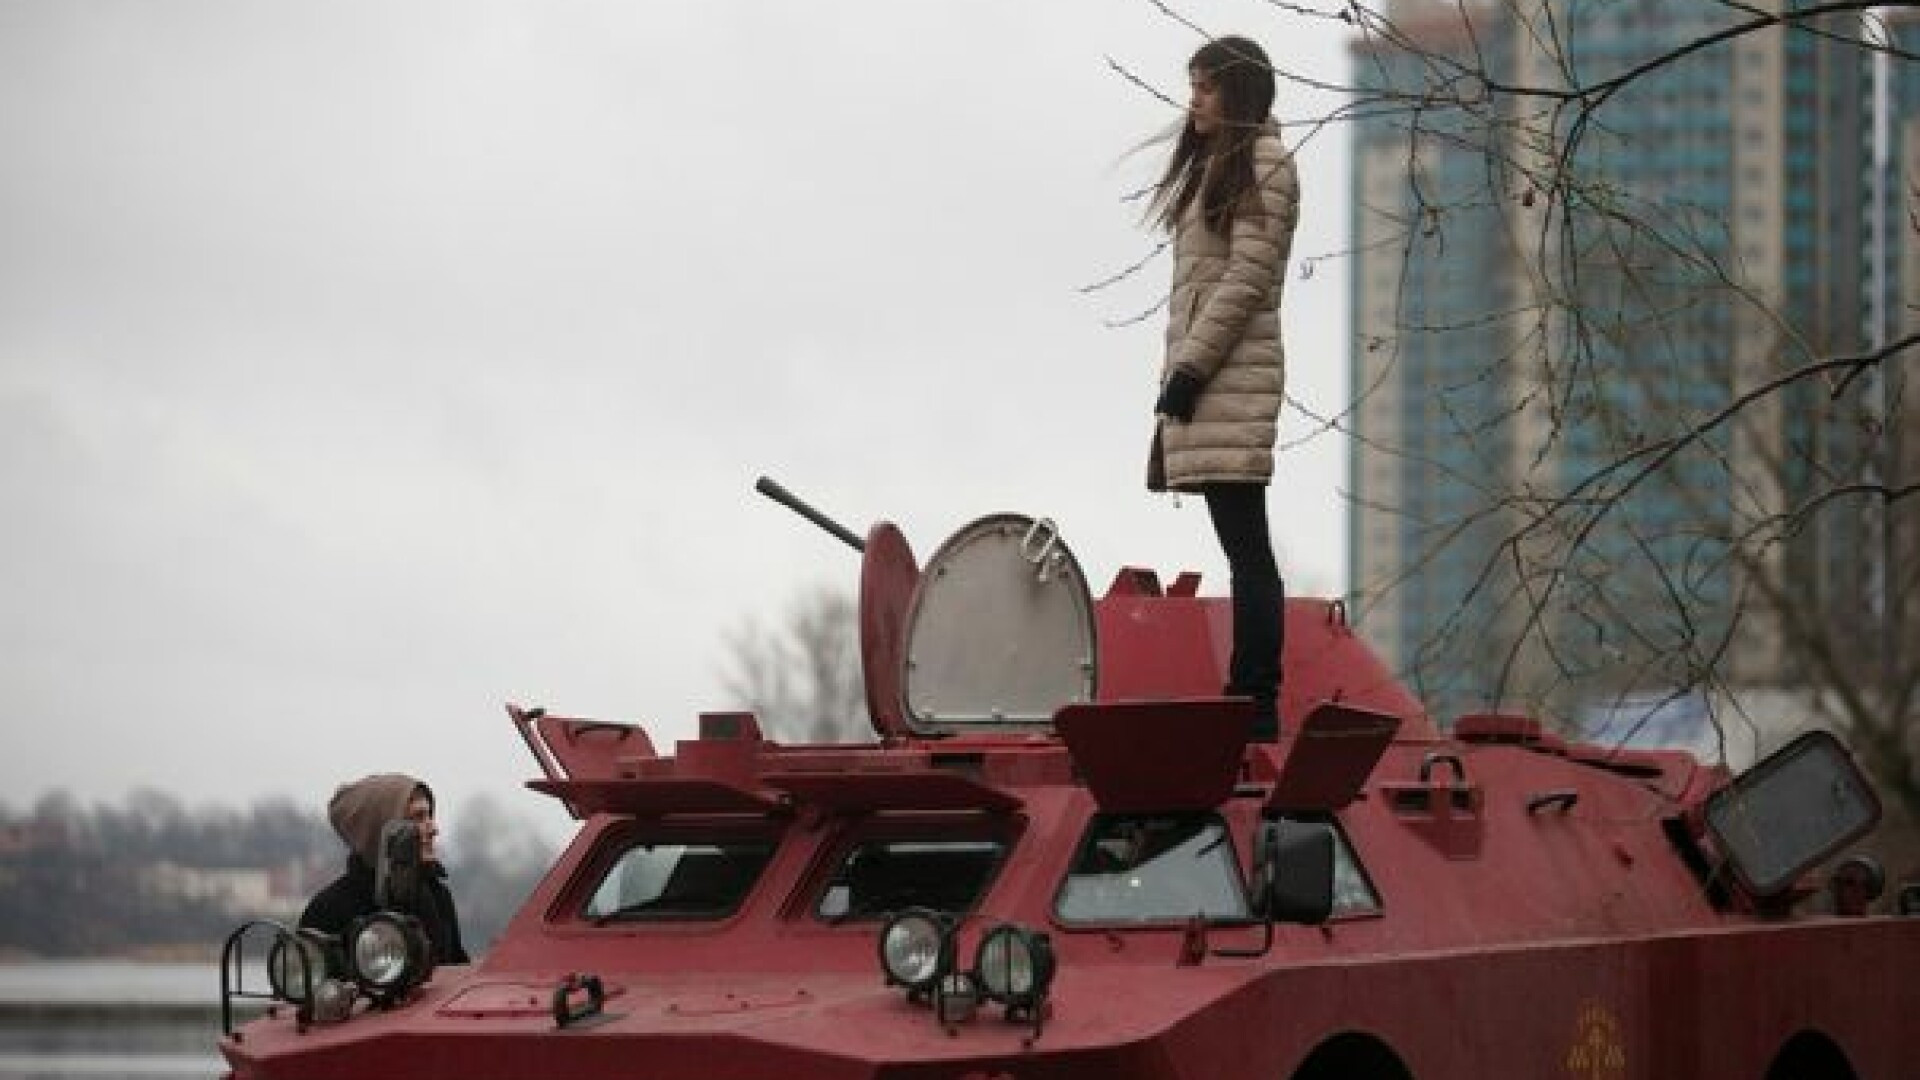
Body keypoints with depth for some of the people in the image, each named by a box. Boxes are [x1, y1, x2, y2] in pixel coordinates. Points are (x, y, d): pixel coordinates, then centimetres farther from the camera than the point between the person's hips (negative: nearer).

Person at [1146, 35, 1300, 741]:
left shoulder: (1263, 161, -4)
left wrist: (1192, 367, -16)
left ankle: (1257, 704, -13)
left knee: (1244, 543, -11)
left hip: (1230, 369, -9)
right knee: (1243, 546, 6)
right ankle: (1248, 700, 5)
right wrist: (1178, 371, 15)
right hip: (1197, 370, 9)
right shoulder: (1213, 164, 22)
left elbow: (1248, 276, -13)